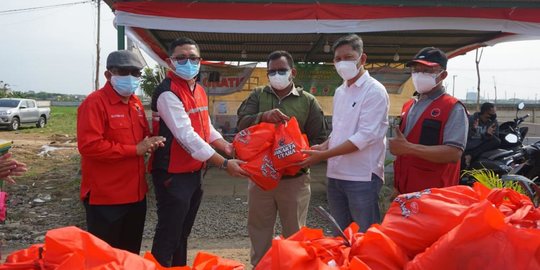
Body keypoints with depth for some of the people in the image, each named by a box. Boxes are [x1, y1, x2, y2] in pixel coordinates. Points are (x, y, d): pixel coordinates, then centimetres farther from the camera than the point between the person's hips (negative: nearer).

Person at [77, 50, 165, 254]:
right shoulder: (94, 103, -15)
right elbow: (89, 146, -25)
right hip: (105, 197, -8)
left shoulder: (136, 103, 11)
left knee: (131, 252, 22)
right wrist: (135, 149, -22)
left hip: (135, 193, 8)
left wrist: (149, 143, -2)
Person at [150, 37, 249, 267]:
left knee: (183, 232, 21)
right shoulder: (167, 93, -19)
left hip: (194, 173, 9)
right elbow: (187, 137, -26)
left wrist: (224, 146, -3)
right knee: (168, 236, 2)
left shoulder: (199, 90, 10)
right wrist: (224, 164, -26)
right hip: (173, 176, -9)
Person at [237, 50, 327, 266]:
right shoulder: (257, 96, 7)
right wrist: (263, 116, -25)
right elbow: (242, 123, -6)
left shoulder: (308, 101, 2)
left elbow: (319, 138, 0)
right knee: (259, 232, 15)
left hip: (295, 178, -1)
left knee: (294, 234, 12)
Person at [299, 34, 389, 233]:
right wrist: (323, 147, 0)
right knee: (339, 236, 18)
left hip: (363, 177, -7)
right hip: (336, 175, 7)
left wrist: (323, 155, -19)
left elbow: (365, 137, -18)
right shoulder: (339, 92, 13)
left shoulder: (374, 91, -10)